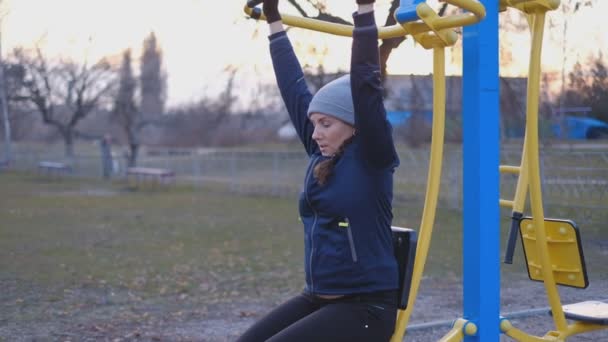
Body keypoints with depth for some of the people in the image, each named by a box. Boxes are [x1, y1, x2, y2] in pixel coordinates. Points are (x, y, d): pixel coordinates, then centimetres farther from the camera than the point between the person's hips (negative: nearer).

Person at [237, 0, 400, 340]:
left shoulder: (371, 159, -11)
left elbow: (366, 86, -22)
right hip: (318, 298, 7)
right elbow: (293, 87, 12)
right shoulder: (321, 155, 7)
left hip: (366, 307, -7)